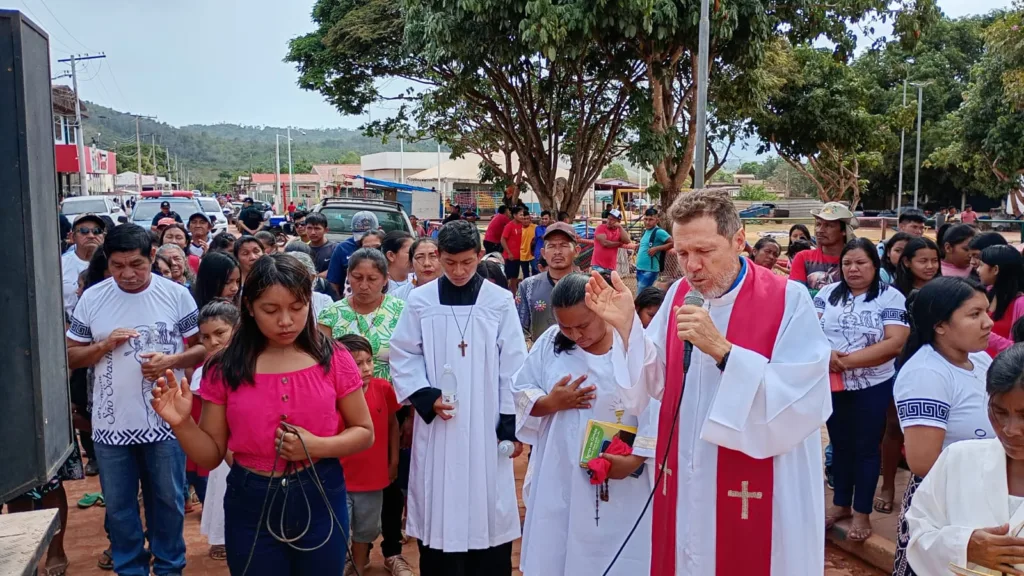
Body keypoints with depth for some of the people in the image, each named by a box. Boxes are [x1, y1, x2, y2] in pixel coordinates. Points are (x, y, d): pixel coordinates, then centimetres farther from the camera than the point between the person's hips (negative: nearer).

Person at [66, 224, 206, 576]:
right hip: (111, 424, 2)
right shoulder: (92, 298, -1)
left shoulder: (176, 295, -6)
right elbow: (70, 357, 4)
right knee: (119, 506, 15)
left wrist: (170, 360, -19)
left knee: (168, 501, 14)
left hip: (165, 421, -1)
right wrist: (106, 344, -14)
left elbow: (204, 348, -1)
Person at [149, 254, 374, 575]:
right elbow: (211, 457, 0)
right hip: (251, 505, 0)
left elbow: (364, 433, 0)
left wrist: (317, 446, -17)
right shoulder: (226, 369, -6)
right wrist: (182, 423, -19)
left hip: (320, 499, 0)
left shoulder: (333, 359, -7)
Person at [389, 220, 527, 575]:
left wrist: (512, 424, -2)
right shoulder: (420, 300, -2)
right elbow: (403, 357, 4)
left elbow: (513, 367, -2)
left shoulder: (500, 301, -5)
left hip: (486, 426, -1)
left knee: (488, 512, 5)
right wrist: (426, 397, -10)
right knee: (437, 511, 7)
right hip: (437, 424, 1)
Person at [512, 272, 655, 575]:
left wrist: (635, 459, -19)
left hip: (620, 481, -3)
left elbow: (657, 411, -13)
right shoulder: (549, 342, 1)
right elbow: (520, 393, 7)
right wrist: (552, 402, -11)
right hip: (558, 477, 3)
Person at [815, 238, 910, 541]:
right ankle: (840, 503, 31)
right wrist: (826, 355, -22)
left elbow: (895, 343, -17)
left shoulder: (891, 297, -7)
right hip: (832, 384, 3)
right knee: (840, 444, 16)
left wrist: (847, 360, -21)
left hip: (872, 386, -3)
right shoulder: (828, 293, 3)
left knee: (866, 447, 7)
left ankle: (862, 512, 20)